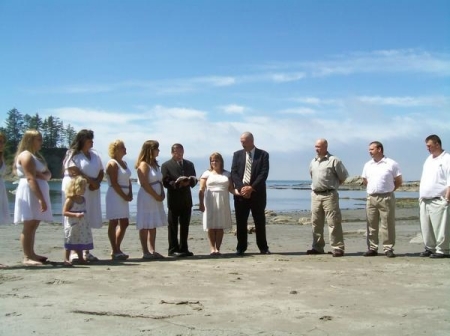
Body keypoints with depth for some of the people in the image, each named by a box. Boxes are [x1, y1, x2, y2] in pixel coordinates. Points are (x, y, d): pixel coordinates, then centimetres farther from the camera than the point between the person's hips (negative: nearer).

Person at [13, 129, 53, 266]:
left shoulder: (37, 155, 18)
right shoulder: (26, 156, -12)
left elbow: (48, 174, 13)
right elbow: (31, 179, -21)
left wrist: (42, 175, -11)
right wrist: (41, 198, -26)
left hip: (37, 193, 9)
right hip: (29, 193, -9)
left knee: (33, 225, 11)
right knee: (29, 225, -8)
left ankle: (31, 254, 17)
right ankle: (27, 257, -6)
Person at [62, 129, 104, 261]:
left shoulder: (95, 155, 16)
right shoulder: (73, 154, -5)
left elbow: (101, 171, 14)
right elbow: (74, 172, -16)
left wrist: (97, 183, -6)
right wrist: (91, 181, -15)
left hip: (91, 192, 6)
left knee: (88, 222, 5)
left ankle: (86, 251, 10)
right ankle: (74, 252, -6)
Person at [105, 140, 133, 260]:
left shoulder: (124, 163, 17)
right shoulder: (112, 164, -9)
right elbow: (114, 183, -15)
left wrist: (130, 194, 2)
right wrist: (124, 196, -16)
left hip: (124, 197, 9)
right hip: (115, 195, -9)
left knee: (124, 223, 10)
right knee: (114, 223, -4)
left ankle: (116, 249, 19)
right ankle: (115, 251, 0)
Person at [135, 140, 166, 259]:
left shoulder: (155, 164, 15)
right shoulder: (143, 165, -11)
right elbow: (144, 184, -18)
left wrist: (162, 194, -1)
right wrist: (156, 196, -16)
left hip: (156, 199, 9)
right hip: (147, 198, -9)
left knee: (153, 225, 9)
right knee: (145, 226, -4)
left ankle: (152, 250, 13)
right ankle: (145, 252, -1)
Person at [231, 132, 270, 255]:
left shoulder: (263, 154, 2)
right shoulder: (237, 154, 9)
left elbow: (264, 173, -7)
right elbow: (234, 173, 2)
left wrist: (251, 187, -15)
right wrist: (241, 187, -12)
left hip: (257, 193, -2)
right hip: (241, 193, 2)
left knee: (260, 221, 3)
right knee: (241, 222, 4)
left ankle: (263, 248, 12)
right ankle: (241, 248, 12)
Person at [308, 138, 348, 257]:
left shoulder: (334, 160, -6)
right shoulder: (313, 162, 14)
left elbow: (343, 176, -2)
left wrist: (333, 185, 5)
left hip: (329, 195, -6)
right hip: (315, 195, 6)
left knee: (333, 222, -8)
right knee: (316, 223, 9)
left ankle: (338, 248, -5)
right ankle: (317, 247, 17)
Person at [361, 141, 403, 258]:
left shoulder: (391, 164, -3)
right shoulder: (368, 165, 11)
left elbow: (399, 181, 3)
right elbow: (364, 180, 23)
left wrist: (388, 190, 4)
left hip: (386, 198, -4)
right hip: (371, 198, 5)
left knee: (388, 225, -2)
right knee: (371, 225, 6)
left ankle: (388, 248, 4)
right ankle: (372, 248, 13)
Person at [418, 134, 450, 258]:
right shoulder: (429, 159, 19)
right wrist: (420, 196, 17)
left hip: (438, 200, -8)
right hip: (425, 200, 8)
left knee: (440, 227, -4)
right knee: (426, 227, 11)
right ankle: (430, 248, 21)